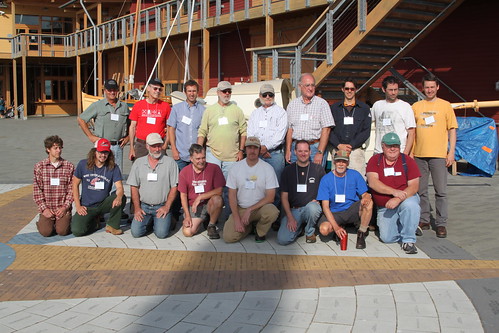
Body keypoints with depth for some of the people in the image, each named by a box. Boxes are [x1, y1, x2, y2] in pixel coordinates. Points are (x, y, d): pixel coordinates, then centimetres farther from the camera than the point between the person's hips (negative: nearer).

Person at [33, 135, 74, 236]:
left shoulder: (69, 166, 2)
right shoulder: (39, 166, 2)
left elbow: (71, 189, 2)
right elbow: (37, 190, 2)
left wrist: (65, 207, -9)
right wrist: (44, 208, -7)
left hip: (63, 208, 0)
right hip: (47, 208, 0)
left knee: (62, 231, -18)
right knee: (45, 232, -17)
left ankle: (64, 221, 17)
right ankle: (42, 223, 18)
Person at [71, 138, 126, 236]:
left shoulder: (113, 168, -4)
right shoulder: (83, 164, -3)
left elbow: (119, 187, -14)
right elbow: (75, 184, 3)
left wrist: (119, 197, -40)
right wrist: (78, 206, -5)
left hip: (103, 204, 0)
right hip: (86, 207, 0)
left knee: (121, 198, -29)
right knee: (77, 231, -24)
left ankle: (112, 225, -7)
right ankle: (94, 220, 12)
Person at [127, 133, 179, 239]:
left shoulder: (170, 162, 1)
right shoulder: (138, 163, 7)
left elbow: (174, 187, -1)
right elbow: (134, 187, 7)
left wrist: (167, 207, -9)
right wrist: (137, 208, -3)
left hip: (162, 206, -2)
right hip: (143, 205, 2)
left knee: (161, 233, -19)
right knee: (136, 232, -14)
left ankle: (157, 221, 14)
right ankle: (148, 221, 17)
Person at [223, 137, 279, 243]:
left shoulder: (267, 168, -7)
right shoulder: (236, 168, -2)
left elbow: (270, 197, -11)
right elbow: (232, 195, -2)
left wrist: (250, 210, -18)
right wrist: (237, 219, -12)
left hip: (260, 207, -1)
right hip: (240, 209, 1)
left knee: (272, 212, -36)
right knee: (228, 237, -20)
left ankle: (260, 232, -1)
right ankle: (248, 227, 15)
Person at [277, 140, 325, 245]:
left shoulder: (318, 169, 6)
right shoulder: (288, 170, 7)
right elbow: (284, 196, 5)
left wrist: (318, 201, -9)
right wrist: (290, 217, -6)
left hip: (311, 207, 0)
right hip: (293, 210, 1)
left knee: (312, 208, -39)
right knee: (283, 239, -21)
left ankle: (310, 231, -6)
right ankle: (298, 228, 14)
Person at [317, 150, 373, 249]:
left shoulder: (355, 175, 0)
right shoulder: (326, 179, -6)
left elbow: (365, 194, 2)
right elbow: (325, 206, -10)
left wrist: (366, 198, -27)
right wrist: (336, 227, -23)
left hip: (352, 210, 1)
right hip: (335, 214, -1)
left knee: (369, 203, -29)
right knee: (324, 229, -30)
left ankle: (361, 234, -12)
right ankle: (340, 232, 6)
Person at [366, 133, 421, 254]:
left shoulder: (407, 161, -4)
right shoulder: (375, 160, -2)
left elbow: (414, 186, -11)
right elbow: (372, 182, -16)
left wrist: (398, 199, -28)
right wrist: (394, 192, -28)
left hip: (406, 199, -2)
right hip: (384, 207, 2)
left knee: (410, 205, -37)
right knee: (387, 238, -11)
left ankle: (408, 240, -16)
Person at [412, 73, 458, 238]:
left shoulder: (445, 105, 5)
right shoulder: (416, 106, 11)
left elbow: (452, 130, 5)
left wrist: (451, 152, -4)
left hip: (439, 155, -2)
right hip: (419, 155, 3)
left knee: (441, 191, -2)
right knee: (421, 191, 8)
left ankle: (441, 224, 5)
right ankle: (424, 220, 19)